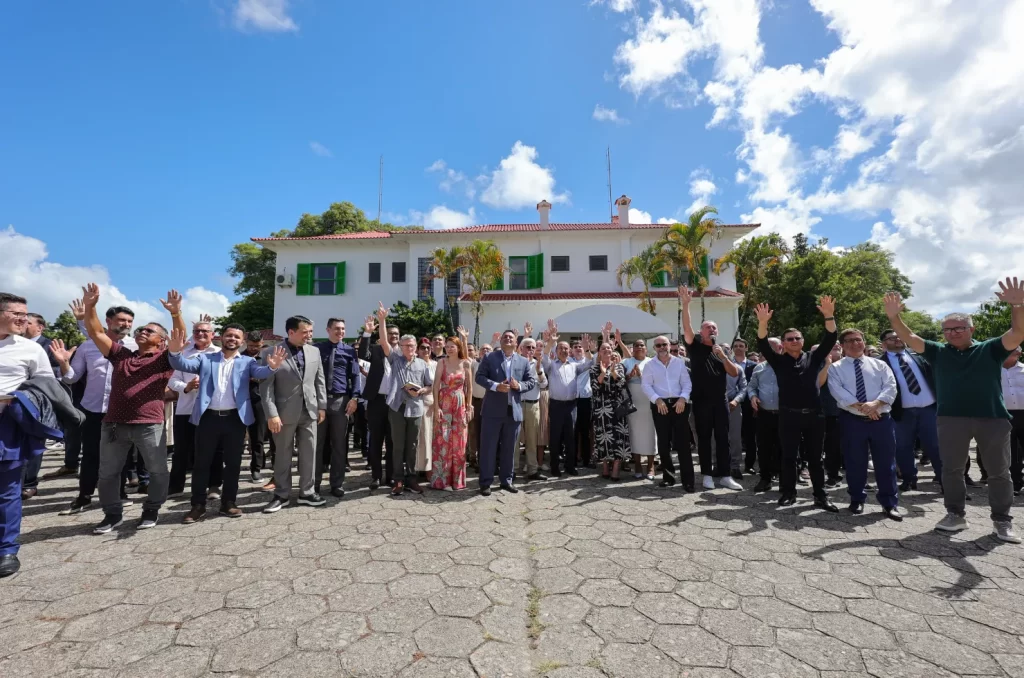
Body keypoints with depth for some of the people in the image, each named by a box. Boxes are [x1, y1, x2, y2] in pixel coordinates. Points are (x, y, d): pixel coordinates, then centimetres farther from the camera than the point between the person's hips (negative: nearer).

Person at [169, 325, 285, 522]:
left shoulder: (247, 362, 8)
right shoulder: (205, 358, 11)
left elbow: (260, 372, -11)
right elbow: (182, 365, -4)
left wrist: (272, 367, -36)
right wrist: (175, 352, -27)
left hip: (235, 418, 0)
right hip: (208, 417, 0)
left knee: (233, 463, 8)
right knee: (202, 463, 7)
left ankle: (229, 502, 21)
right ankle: (198, 505, 19)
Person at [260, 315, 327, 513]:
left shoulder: (314, 351, 5)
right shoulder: (271, 353, -8)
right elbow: (266, 386, -10)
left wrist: (322, 406, 6)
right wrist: (272, 414, -15)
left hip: (309, 411, 4)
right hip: (285, 412, -4)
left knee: (309, 453, 9)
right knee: (283, 455, 9)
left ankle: (307, 492, 22)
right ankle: (281, 495, 24)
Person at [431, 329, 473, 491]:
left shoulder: (466, 364, 2)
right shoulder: (442, 362, -3)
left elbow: (468, 387, 6)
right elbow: (436, 386, -5)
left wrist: (469, 407, 2)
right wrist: (436, 407, -11)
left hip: (460, 406, 2)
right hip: (444, 405, -2)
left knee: (459, 443, 7)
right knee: (443, 441, 0)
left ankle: (457, 479, 19)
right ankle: (442, 479, 10)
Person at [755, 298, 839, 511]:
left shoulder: (813, 358, 10)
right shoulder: (779, 361, 5)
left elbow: (829, 340, -2)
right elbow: (763, 344, -9)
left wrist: (829, 317, -18)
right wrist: (763, 323, -25)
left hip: (814, 415, 1)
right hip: (789, 415, -1)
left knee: (815, 457, 10)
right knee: (788, 457, 5)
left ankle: (820, 495, 19)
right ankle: (789, 492, 16)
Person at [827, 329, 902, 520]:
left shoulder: (879, 364, 11)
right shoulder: (835, 367, 4)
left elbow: (890, 387, -2)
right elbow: (837, 391, -10)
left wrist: (875, 404, -20)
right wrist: (860, 406, -21)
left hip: (881, 419, 2)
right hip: (852, 420, -2)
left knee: (886, 462, 6)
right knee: (855, 463, 8)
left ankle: (889, 504, 19)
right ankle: (857, 500, 24)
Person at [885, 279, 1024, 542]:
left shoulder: (989, 349, 3)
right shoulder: (938, 352, 7)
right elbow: (909, 338, -1)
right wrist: (894, 317, -17)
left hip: (992, 418, -1)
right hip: (951, 419, 1)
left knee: (999, 471, 9)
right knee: (951, 469, 8)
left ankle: (1002, 521, 21)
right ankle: (955, 514, 21)